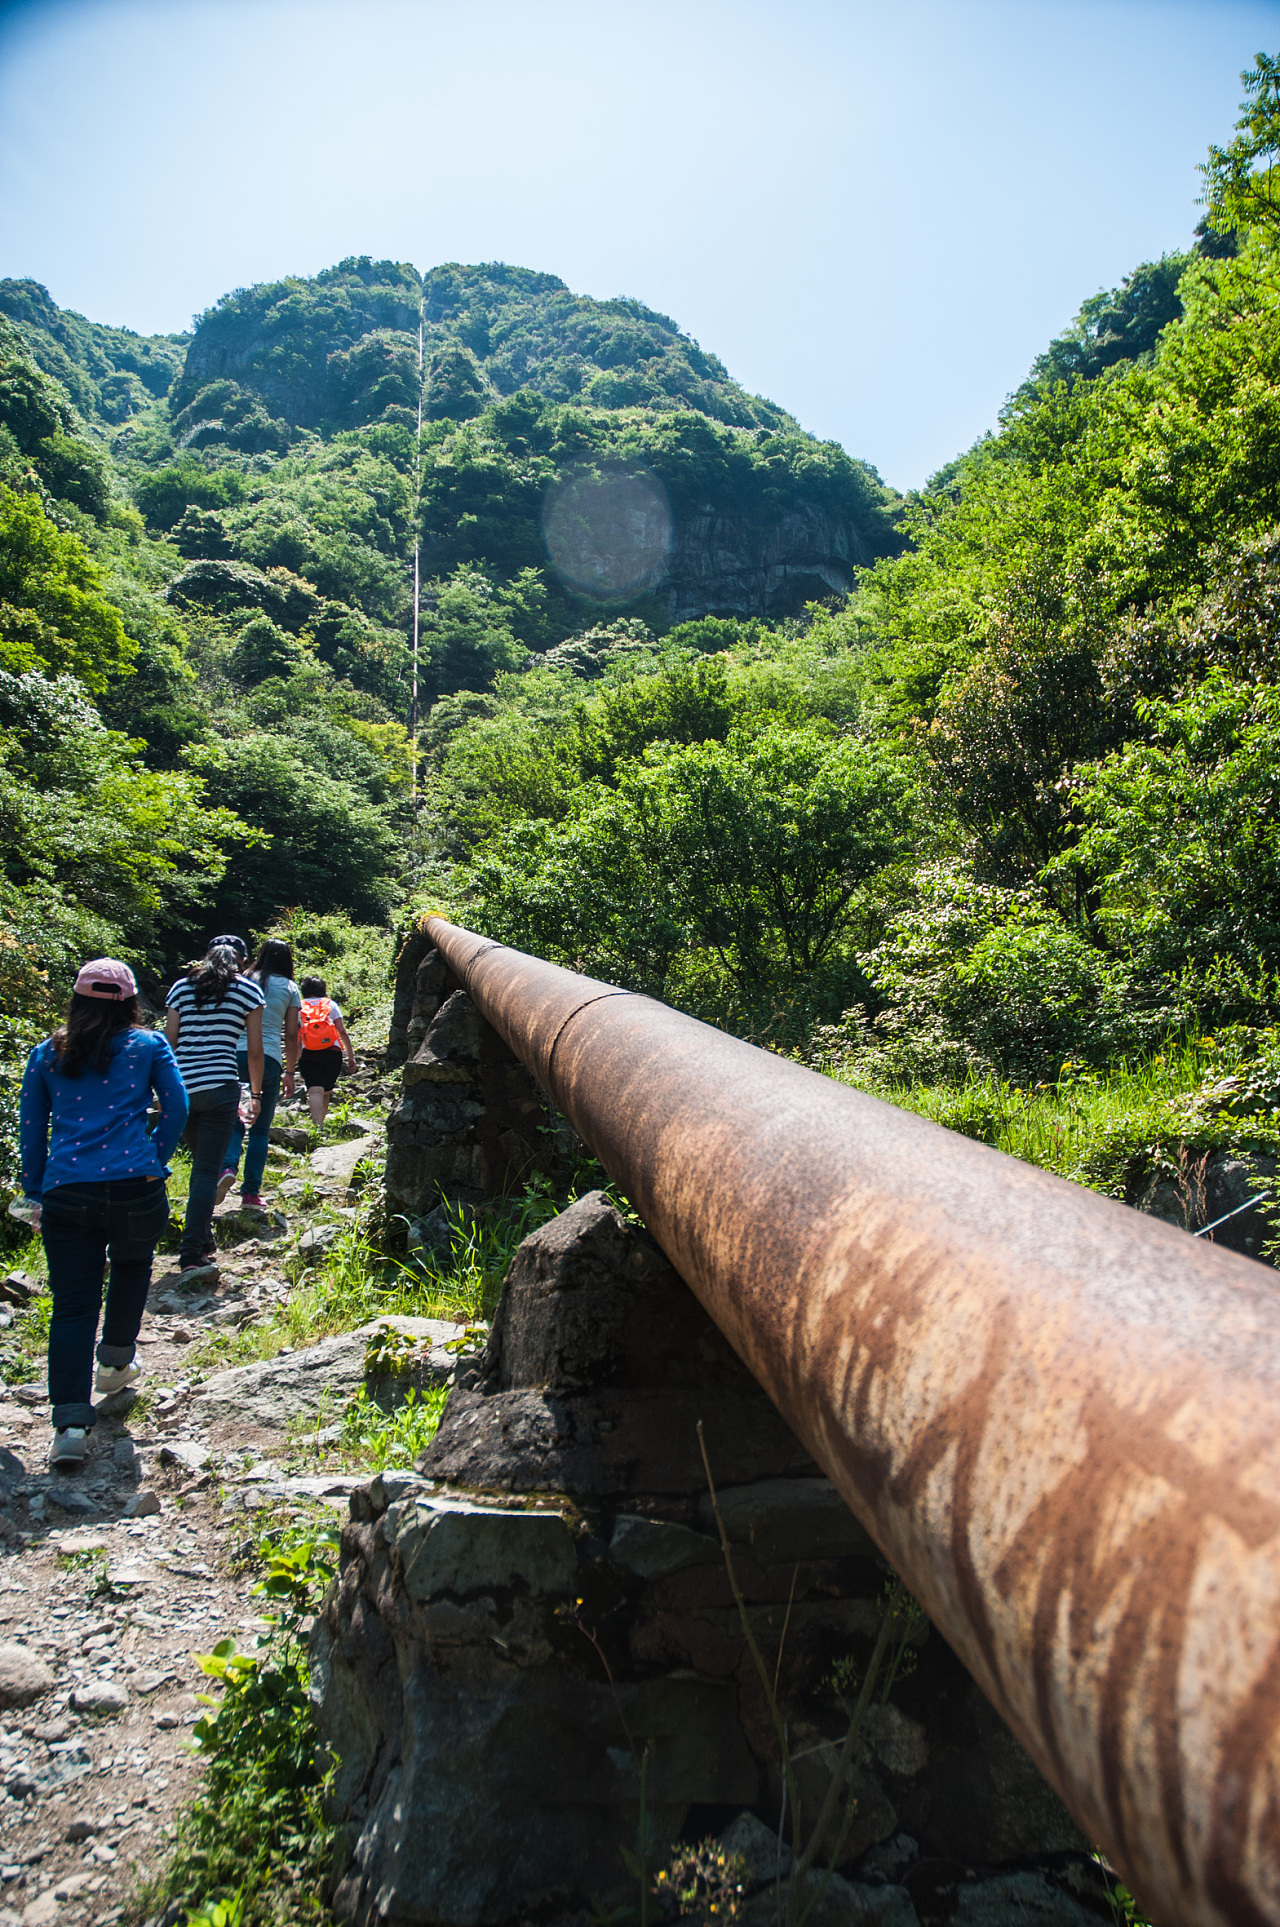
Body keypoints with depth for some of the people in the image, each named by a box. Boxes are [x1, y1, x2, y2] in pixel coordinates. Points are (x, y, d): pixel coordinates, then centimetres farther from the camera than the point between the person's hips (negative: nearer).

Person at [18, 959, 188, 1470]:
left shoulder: (46, 1054, 13)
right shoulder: (148, 1045, 8)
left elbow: (30, 1128, 14)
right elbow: (176, 1107, 4)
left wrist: (36, 1191, 19)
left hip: (66, 1192, 1)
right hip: (134, 1186, -1)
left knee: (72, 1304, 3)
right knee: (131, 1266, 28)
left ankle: (71, 1422, -6)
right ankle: (115, 1360, 36)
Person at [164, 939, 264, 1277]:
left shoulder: (181, 987, 14)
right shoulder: (248, 990, 5)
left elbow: (168, 1043, 10)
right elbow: (254, 1051, 3)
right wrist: (256, 1094, 13)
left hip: (181, 1086, 4)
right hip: (219, 1087, -4)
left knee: (200, 1164, 20)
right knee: (207, 1171, -2)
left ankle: (204, 1242, 27)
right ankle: (192, 1254, -8)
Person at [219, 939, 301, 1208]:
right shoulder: (289, 988, 9)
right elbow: (291, 1035, 6)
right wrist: (289, 1072, 14)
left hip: (236, 1054, 1)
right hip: (269, 1059, -1)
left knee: (234, 1121, 15)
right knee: (261, 1129, 8)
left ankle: (228, 1166, -12)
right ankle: (250, 1192, 5)